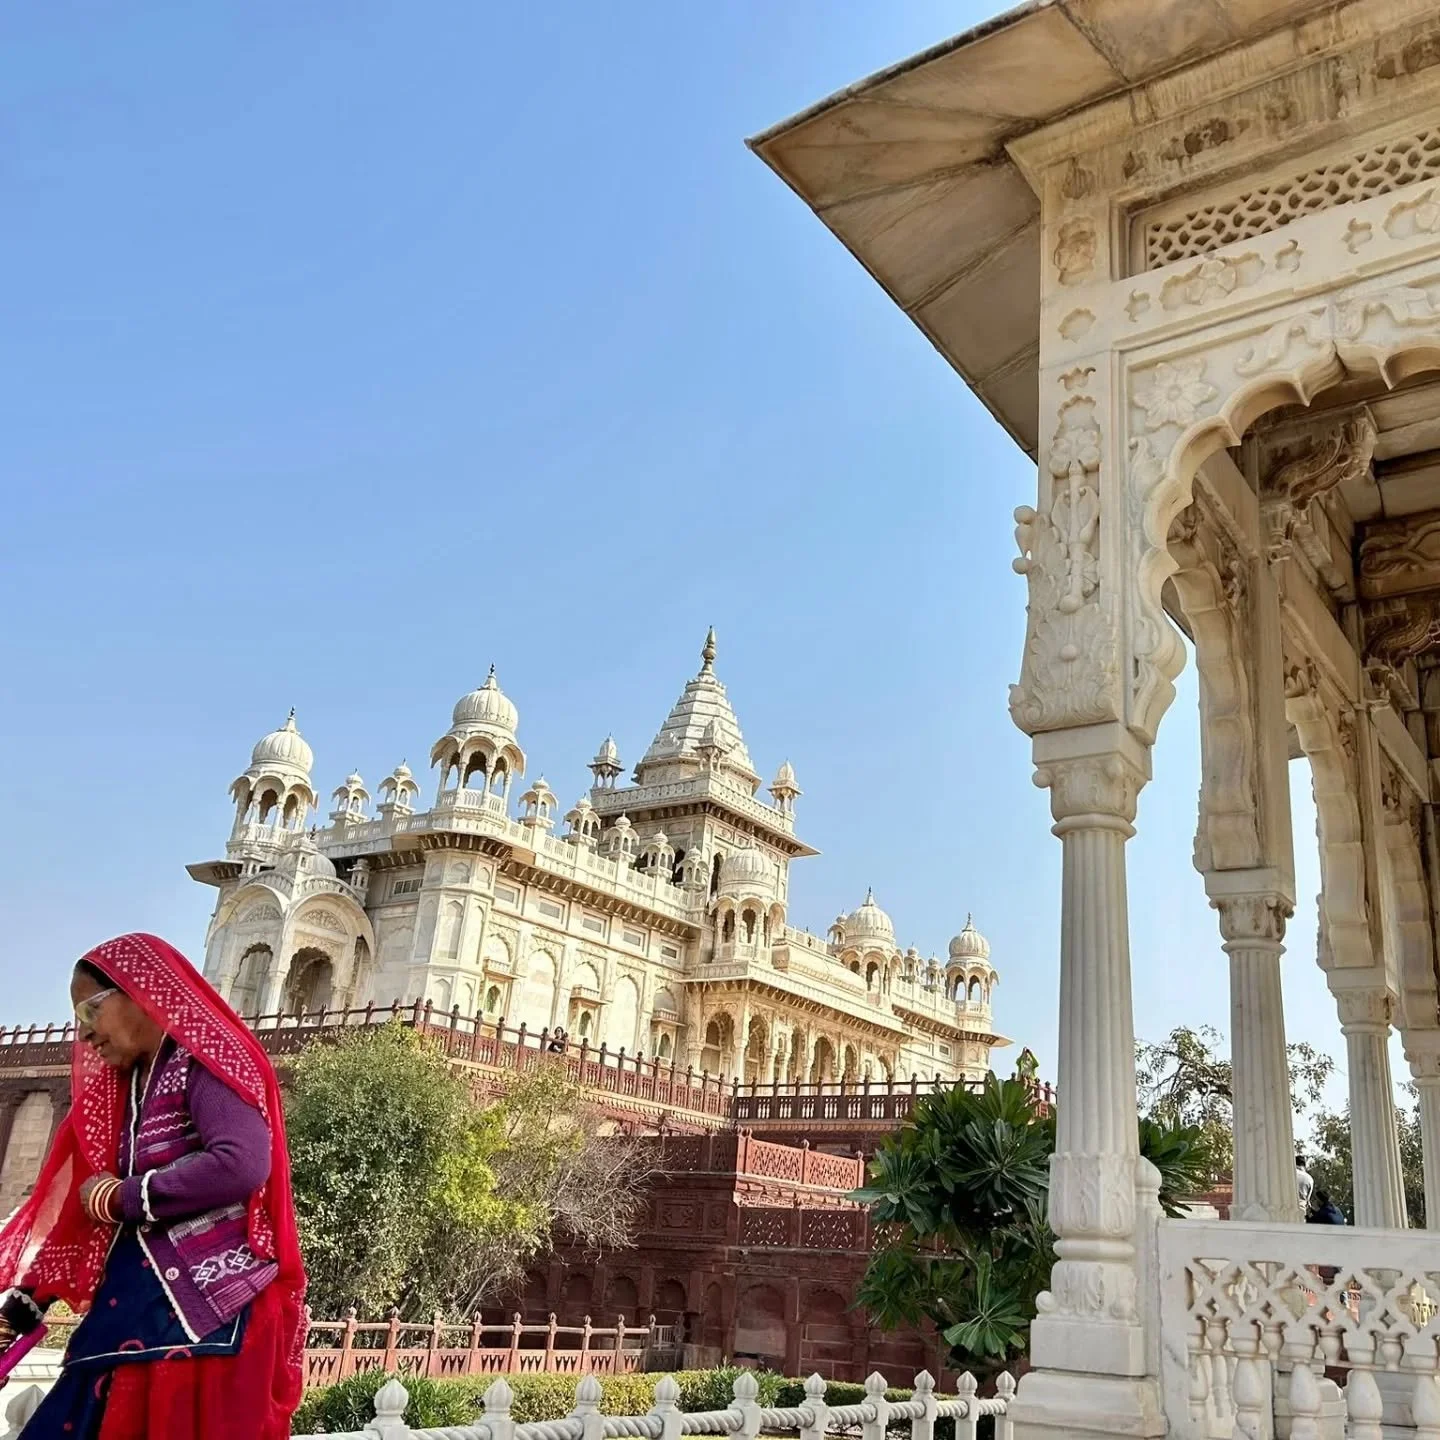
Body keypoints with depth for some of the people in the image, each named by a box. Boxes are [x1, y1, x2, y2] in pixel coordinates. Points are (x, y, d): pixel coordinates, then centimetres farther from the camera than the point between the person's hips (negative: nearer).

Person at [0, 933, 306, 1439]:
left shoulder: (203, 1063, -8)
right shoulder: (125, 1089, 18)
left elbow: (242, 1165, -26)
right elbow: (78, 1216, 19)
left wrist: (119, 1198, -12)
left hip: (206, 1311, -8)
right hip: (133, 1309, 8)